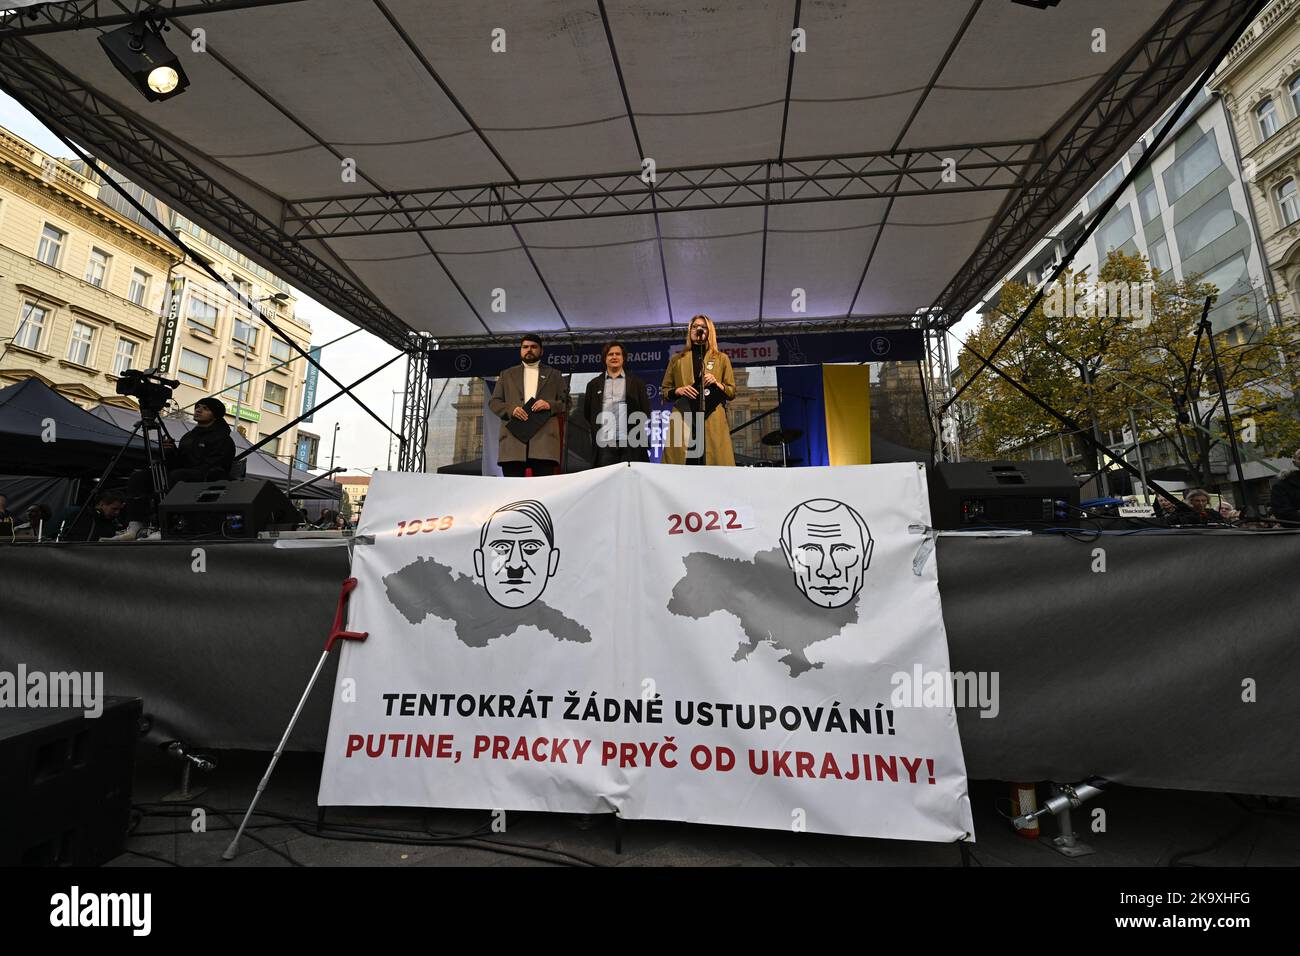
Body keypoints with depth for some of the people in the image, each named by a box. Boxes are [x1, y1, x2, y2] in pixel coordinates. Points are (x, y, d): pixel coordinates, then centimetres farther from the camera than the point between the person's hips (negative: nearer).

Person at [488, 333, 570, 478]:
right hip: (513, 438, 1)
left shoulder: (554, 375, 20)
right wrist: (510, 409, -5)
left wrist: (550, 405, -8)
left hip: (544, 439, -1)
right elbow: (493, 402, 15)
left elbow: (566, 402, 13)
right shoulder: (507, 374, 23)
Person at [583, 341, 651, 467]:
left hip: (630, 443, -1)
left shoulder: (636, 383, 12)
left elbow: (645, 414, 8)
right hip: (604, 444, 1)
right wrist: (596, 431, 10)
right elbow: (588, 414, 19)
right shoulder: (594, 384, 16)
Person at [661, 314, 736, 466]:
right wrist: (678, 391, -3)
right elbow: (665, 390, 17)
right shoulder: (676, 359, 19)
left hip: (713, 421, 0)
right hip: (682, 420, 0)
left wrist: (717, 384, -5)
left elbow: (732, 392, 14)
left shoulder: (721, 358, 17)